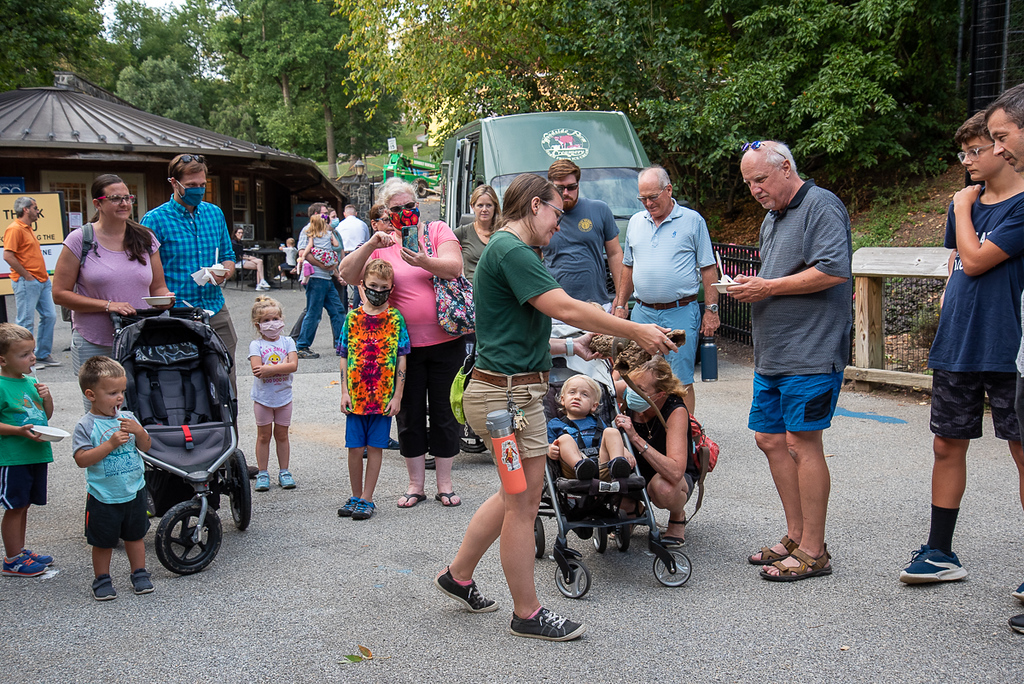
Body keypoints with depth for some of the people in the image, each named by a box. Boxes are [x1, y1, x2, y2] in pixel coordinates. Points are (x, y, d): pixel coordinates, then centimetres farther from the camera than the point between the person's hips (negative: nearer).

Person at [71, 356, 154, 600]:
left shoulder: (127, 418, 1)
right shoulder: (86, 425, -12)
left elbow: (146, 447, 5)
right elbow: (82, 459, -19)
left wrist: (139, 431, -15)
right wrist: (110, 444, -25)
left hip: (134, 491, 4)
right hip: (103, 497, -4)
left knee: (135, 535, 16)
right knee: (103, 541, 9)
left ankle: (139, 573, 30)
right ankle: (102, 579, 25)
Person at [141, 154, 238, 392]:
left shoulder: (215, 213, 12)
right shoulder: (155, 220, -4)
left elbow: (228, 256, 19)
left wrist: (224, 272, -4)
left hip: (216, 310, 4)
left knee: (227, 379, 4)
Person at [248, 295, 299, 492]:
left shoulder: (287, 342, 2)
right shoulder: (256, 345, -4)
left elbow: (293, 365, -12)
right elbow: (257, 369, -18)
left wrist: (269, 369, -20)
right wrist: (282, 366, -16)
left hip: (284, 396, 1)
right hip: (263, 397, -1)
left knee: (282, 434, 9)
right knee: (264, 435, 6)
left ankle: (284, 471, 18)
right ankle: (262, 473, 13)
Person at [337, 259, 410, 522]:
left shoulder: (395, 319, 0)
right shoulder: (353, 317, 4)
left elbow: (401, 361, 0)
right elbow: (344, 357, 7)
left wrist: (397, 396, -4)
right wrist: (344, 392, 1)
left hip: (383, 397, -1)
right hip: (356, 396, 1)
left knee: (375, 448, 4)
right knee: (355, 448, 5)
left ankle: (367, 499, 13)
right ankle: (355, 496, 20)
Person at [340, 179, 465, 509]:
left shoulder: (438, 231, 3)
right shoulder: (380, 244, 5)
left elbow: (454, 267, -14)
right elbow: (347, 275, -7)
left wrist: (424, 262, -31)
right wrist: (371, 245, -20)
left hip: (444, 341, -1)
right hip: (404, 343, 1)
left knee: (444, 413, 7)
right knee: (410, 414, 9)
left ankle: (445, 484, 20)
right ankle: (415, 484, 22)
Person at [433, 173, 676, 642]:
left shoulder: (507, 249, 17)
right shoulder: (511, 251, -16)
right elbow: (566, 308, -23)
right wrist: (636, 332, -17)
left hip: (514, 390, 11)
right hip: (509, 394, -11)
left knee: (516, 495, 20)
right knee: (523, 505, 1)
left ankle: (458, 576, 34)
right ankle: (528, 615, 15)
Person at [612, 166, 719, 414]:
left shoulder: (692, 221, 0)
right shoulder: (635, 222, 13)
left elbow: (708, 268, 0)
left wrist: (711, 310, -5)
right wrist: (620, 305, 16)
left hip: (680, 313, -4)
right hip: (642, 312, 4)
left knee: (681, 382, -3)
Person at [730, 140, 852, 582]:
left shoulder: (821, 206, -9)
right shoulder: (771, 218, 21)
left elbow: (834, 271, -21)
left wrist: (768, 288, -17)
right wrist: (751, 288, 8)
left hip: (811, 353, -10)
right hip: (772, 355, 10)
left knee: (802, 444, -7)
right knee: (770, 439, 11)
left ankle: (813, 552, 3)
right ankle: (796, 537, 22)